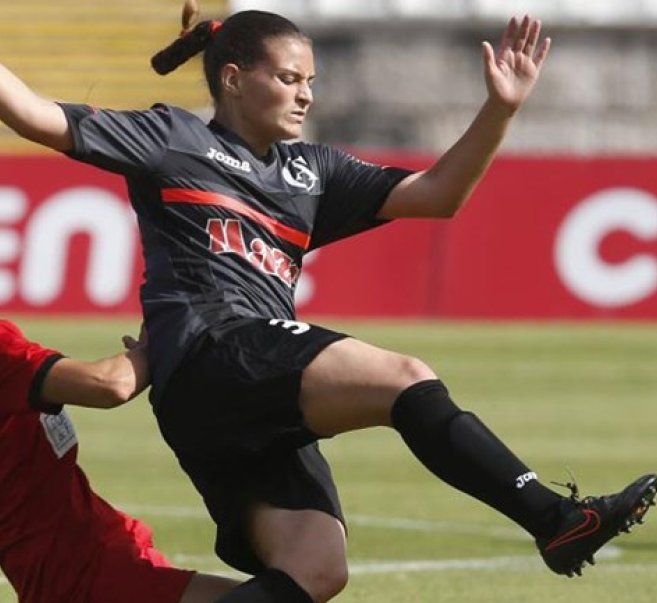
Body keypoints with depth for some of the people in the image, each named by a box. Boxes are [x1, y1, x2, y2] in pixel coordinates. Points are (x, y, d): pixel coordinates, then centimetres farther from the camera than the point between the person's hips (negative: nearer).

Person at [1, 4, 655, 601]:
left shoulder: (312, 171, 27)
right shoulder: (171, 137, 12)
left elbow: (436, 195, 21)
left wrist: (500, 108, 11)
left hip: (265, 406, 7)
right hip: (206, 351, -7)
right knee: (405, 379, -24)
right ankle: (556, 521, -28)